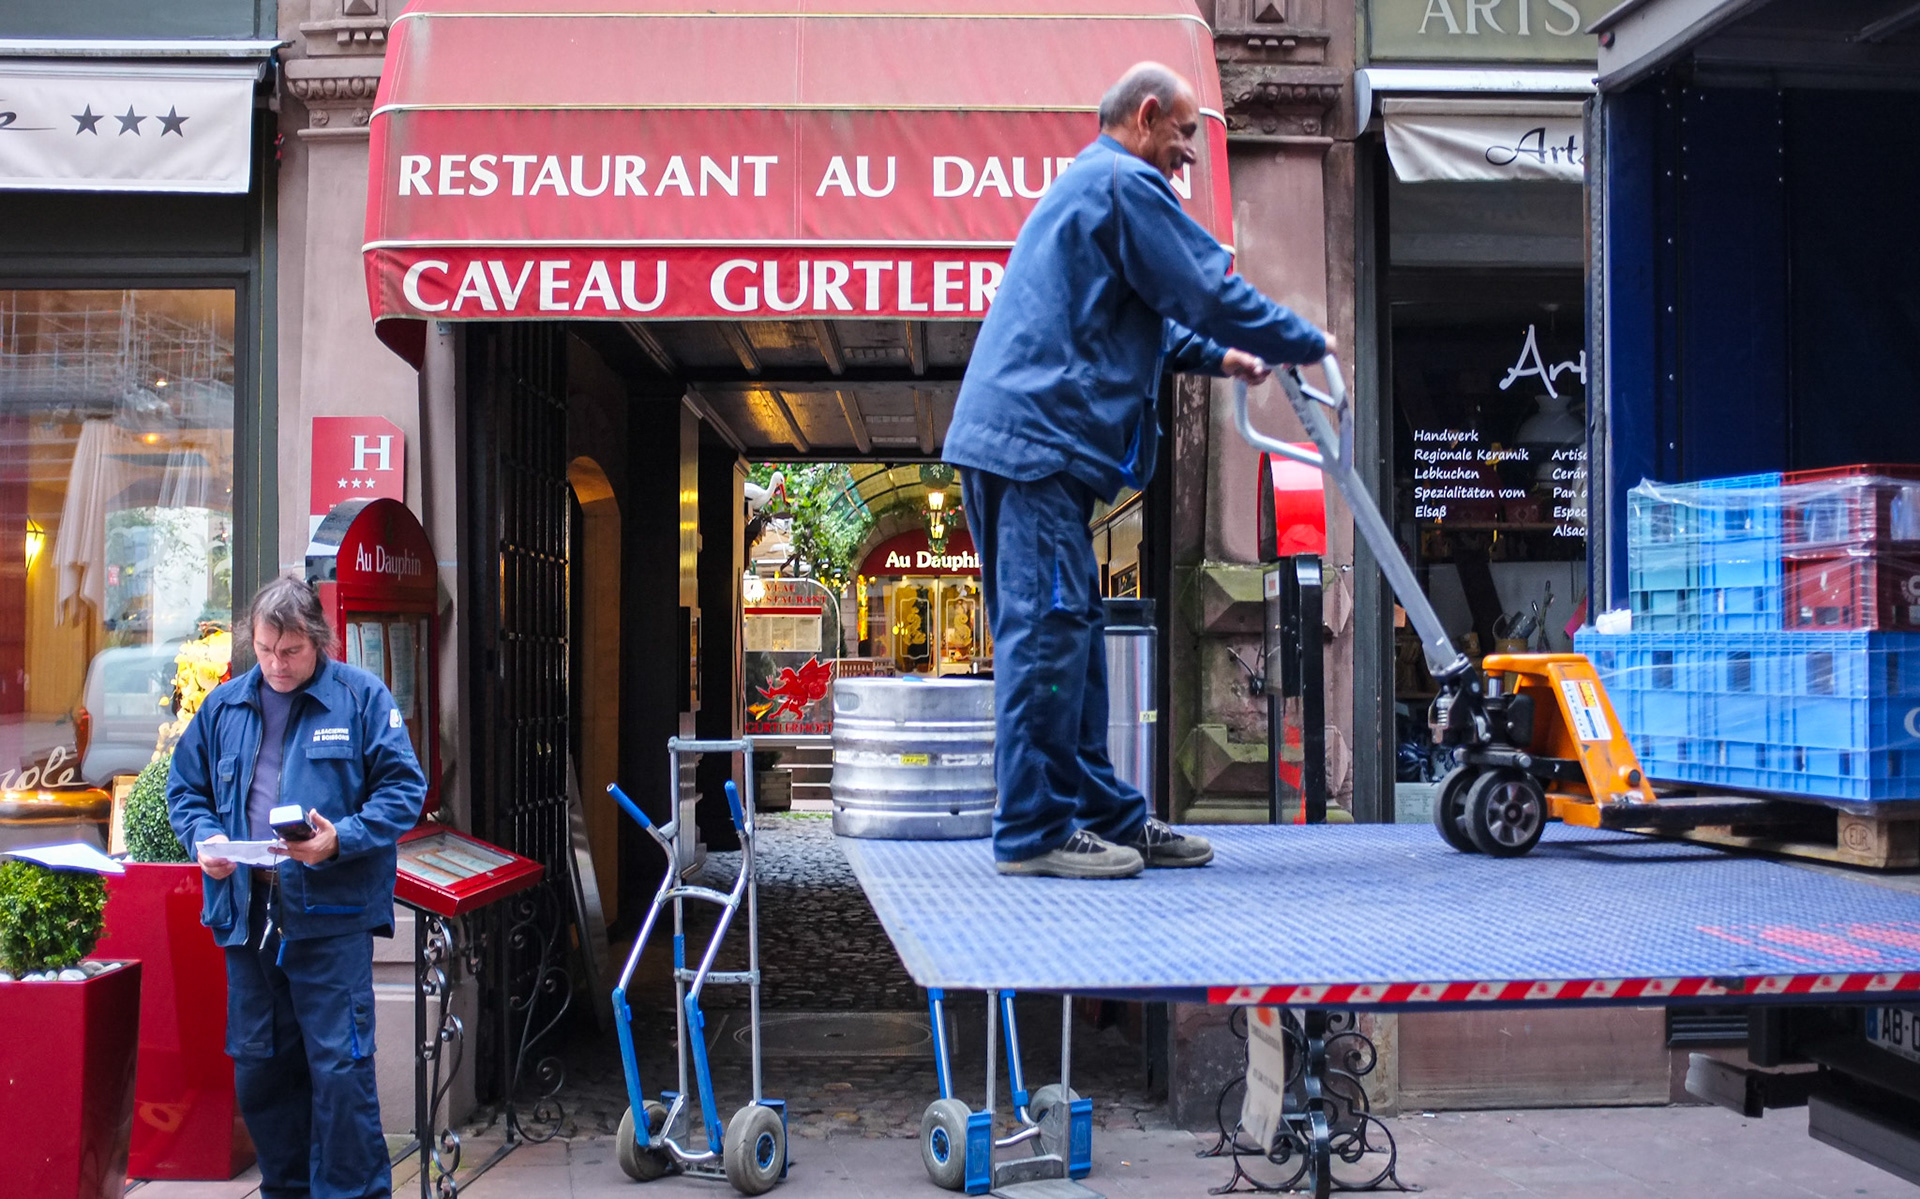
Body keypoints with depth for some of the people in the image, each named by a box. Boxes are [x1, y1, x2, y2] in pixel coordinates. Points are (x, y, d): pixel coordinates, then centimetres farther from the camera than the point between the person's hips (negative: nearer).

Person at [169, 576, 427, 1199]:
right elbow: (185, 786, 20)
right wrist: (204, 838, -1)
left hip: (332, 913, -5)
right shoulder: (224, 705, 11)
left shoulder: (362, 697, -2)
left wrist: (341, 840, -18)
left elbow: (404, 788, -4)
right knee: (257, 1064, 13)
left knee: (340, 1065, -6)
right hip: (246, 910, 5)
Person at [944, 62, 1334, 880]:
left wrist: (1216, 356, 26)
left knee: (1064, 632, 11)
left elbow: (1131, 315, 35)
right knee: (1047, 630, -9)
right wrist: (1309, 345, 5)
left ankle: (1104, 814, 17)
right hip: (1040, 440, -11)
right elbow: (1208, 290, -8)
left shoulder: (1083, 185, 27)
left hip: (1022, 439, 11)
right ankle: (1033, 830, -5)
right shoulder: (1126, 183, -6)